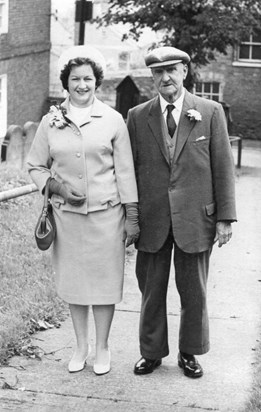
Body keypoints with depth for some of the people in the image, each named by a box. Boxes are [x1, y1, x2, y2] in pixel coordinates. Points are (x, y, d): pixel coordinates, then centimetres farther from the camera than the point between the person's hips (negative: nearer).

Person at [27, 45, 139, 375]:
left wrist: (132, 216, -1)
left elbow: (125, 171, 1)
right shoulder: (51, 122, 3)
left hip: (106, 213, -1)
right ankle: (81, 346, 24)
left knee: (104, 279, 4)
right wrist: (56, 185, -9)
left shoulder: (112, 120, 0)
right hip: (66, 214, 2)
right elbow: (35, 166, 10)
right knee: (73, 280, 9)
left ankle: (102, 347, 20)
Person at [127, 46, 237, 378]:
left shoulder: (210, 113, 0)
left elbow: (223, 168, 0)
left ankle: (189, 353, 26)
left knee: (193, 292, 9)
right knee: (151, 291, 10)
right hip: (151, 220, 1)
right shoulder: (137, 116, 3)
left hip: (195, 219, -1)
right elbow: (129, 170, 5)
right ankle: (152, 351, 26)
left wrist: (225, 217, -4)